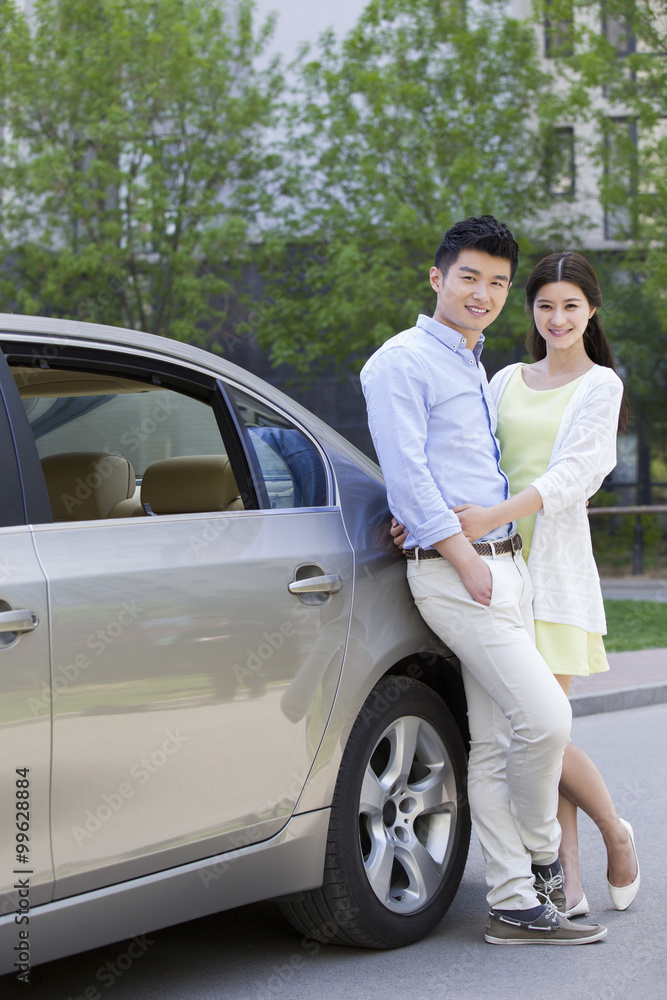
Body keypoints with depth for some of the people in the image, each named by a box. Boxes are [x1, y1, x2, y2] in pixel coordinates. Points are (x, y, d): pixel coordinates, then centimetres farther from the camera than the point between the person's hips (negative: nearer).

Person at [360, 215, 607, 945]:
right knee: (545, 717, -14)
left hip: (504, 563, 8)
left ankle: (514, 904, 10)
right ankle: (540, 852, 11)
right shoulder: (402, 362, -6)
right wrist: (467, 563, -16)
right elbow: (407, 476, -14)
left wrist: (506, 563, 17)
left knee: (496, 741, 7)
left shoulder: (475, 368, 21)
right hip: (452, 569, -8)